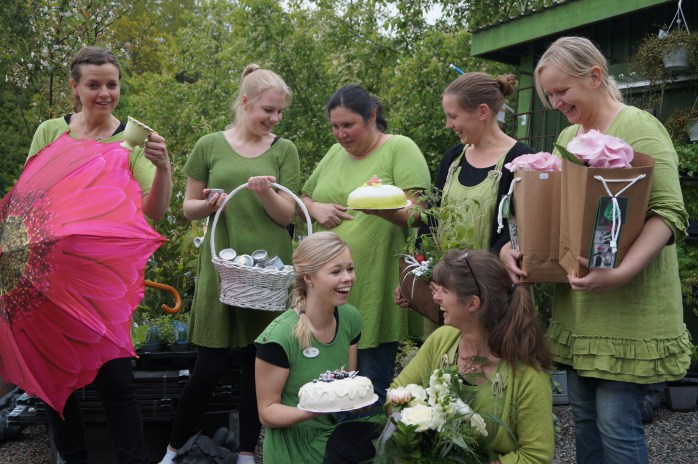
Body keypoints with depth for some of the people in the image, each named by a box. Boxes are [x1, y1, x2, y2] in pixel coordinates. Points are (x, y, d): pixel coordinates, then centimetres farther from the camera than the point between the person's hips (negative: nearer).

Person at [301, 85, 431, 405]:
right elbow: (302, 199, 25)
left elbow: (417, 214, -12)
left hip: (376, 291, -6)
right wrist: (316, 208, 2)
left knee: (372, 387, 0)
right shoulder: (334, 155, 16)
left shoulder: (401, 149, -3)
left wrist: (382, 207, -32)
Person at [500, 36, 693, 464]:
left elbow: (671, 214, -18)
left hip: (627, 312, -7)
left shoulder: (640, 128, -10)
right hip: (577, 307, 7)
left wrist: (622, 272, -32)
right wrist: (515, 245, -4)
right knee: (584, 417, 13)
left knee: (618, 426, -4)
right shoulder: (567, 138, 14)